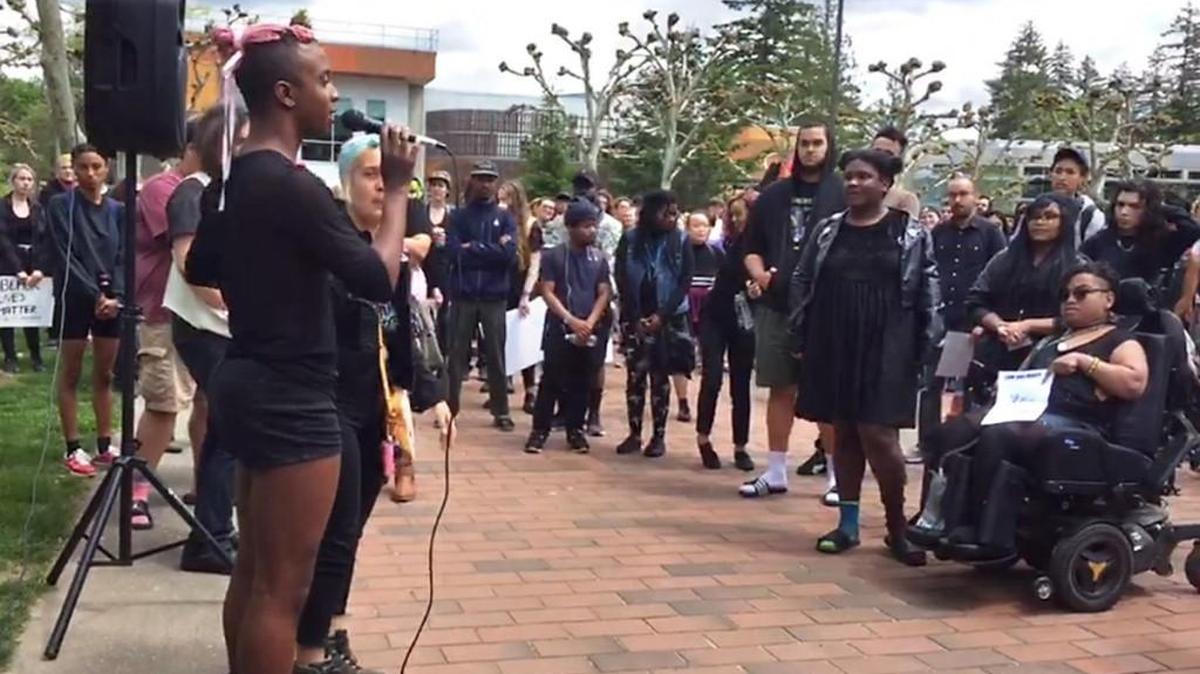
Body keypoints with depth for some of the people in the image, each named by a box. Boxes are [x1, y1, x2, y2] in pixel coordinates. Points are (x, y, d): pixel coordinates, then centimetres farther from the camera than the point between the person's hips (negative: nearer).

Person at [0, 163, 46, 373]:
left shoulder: (37, 208, 6)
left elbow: (42, 240, -2)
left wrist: (39, 269, -16)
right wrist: (18, 269, -19)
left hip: (33, 267, 2)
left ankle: (35, 356, 9)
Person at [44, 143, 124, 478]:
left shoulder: (117, 210, 7)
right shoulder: (60, 206, -3)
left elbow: (123, 258, 4)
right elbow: (64, 258, -9)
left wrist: (116, 296, -11)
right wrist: (95, 294, -15)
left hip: (111, 300, 4)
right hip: (74, 299, -3)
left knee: (104, 375, 9)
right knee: (71, 376, 2)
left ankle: (104, 445, 15)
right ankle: (73, 449, 6)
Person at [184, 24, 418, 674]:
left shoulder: (237, 177, 10)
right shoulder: (292, 185, -19)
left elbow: (199, 268, 23)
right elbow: (378, 279, -20)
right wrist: (397, 187, -12)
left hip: (247, 382, 10)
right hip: (291, 398, -10)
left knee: (253, 570, 19)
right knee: (283, 585, -2)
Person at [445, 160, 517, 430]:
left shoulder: (505, 218, 5)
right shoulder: (459, 216, 4)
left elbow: (509, 254, -10)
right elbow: (454, 253, -10)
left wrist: (473, 249, -10)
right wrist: (491, 252, -11)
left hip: (494, 296, 0)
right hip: (463, 294, 0)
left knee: (496, 355, 5)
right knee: (457, 353, 4)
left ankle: (501, 411, 12)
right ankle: (450, 407, 12)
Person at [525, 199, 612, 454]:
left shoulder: (599, 258, 8)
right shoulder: (553, 256, -1)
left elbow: (604, 293, 5)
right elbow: (547, 292, -5)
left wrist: (590, 322, -10)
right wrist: (571, 320, -14)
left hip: (591, 331, 3)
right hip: (560, 328, -3)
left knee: (582, 383, 7)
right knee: (551, 380, -3)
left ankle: (575, 430, 16)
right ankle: (540, 430, 3)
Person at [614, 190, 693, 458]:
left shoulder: (681, 241, -1)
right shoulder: (630, 239, 0)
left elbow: (685, 283, -4)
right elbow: (621, 280, -1)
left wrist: (661, 315, -13)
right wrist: (636, 318, -8)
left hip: (668, 318, -1)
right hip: (635, 318, 1)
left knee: (660, 376, 3)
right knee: (635, 375, 3)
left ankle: (659, 436, 8)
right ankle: (634, 433, 9)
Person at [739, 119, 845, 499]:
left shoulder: (842, 193, 0)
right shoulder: (774, 195, 11)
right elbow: (752, 246, 16)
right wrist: (758, 273, -3)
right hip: (776, 306, 4)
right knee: (780, 389, 10)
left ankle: (838, 474, 10)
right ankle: (775, 472, 18)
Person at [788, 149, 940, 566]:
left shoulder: (911, 234, 0)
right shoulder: (828, 231, 8)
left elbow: (929, 294, -1)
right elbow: (801, 283, 12)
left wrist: (926, 347, -5)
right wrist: (800, 338, 7)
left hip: (886, 349, -4)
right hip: (833, 347, 4)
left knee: (878, 435, -9)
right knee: (843, 434, 9)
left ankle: (897, 527, 7)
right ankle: (848, 523, 18)